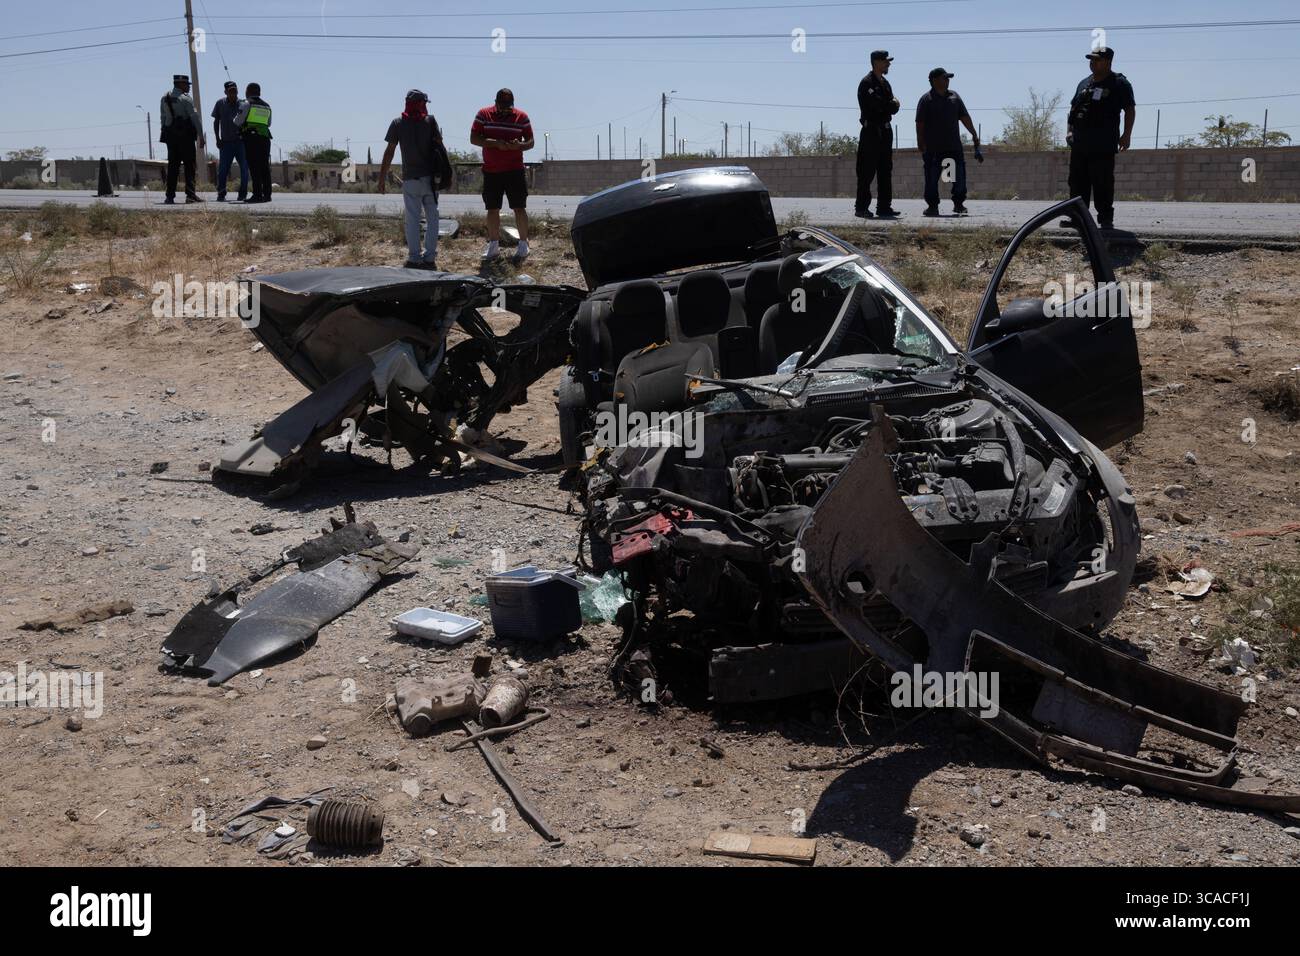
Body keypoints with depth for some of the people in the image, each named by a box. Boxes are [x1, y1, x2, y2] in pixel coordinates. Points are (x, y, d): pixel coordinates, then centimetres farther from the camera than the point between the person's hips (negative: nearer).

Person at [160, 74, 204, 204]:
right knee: (189, 165, -2)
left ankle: (170, 196, 3)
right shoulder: (186, 99, -7)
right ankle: (190, 194, -7)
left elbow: (162, 119, 12)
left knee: (172, 166, 7)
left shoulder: (165, 99, 11)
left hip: (170, 136, 6)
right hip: (185, 136, -6)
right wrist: (201, 137, -7)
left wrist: (164, 136, 17)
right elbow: (195, 118, -10)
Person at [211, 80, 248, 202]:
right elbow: (216, 122, 10)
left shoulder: (243, 104, 3)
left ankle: (243, 194, 8)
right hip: (226, 142, 0)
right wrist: (217, 139, 3)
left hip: (241, 141, 0)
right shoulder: (220, 104, 5)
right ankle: (221, 194, 4)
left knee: (244, 168, -1)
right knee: (223, 169, -4)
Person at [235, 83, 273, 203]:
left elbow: (237, 122, -2)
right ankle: (267, 194, 5)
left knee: (254, 167, -6)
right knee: (264, 167, 7)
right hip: (265, 138, 5)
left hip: (251, 139, -5)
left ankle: (257, 194, -11)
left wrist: (239, 114, 18)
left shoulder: (247, 104, -2)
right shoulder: (267, 106, 16)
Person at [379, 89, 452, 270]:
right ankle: (430, 257, 6)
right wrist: (447, 174, 7)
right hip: (430, 177, 1)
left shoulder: (398, 123, 0)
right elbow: (440, 146, 0)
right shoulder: (430, 121, 1)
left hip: (410, 178, -1)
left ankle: (414, 258, -1)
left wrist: (382, 178, 2)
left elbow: (389, 152, -2)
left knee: (412, 219, 2)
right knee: (432, 217, 8)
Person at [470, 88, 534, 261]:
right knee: (492, 209, 6)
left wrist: (519, 145, -19)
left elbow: (530, 142, 5)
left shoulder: (521, 117, 1)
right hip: (491, 171, 1)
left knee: (519, 207, -3)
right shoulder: (484, 115, 1)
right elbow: (473, 138, -4)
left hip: (515, 170, -1)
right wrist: (496, 143, -18)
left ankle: (523, 245, 4)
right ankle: (493, 245, 16)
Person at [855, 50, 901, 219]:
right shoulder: (867, 83, -8)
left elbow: (894, 108, 12)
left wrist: (892, 105, -10)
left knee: (886, 170, 7)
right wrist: (892, 104, -2)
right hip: (871, 131, -8)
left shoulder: (885, 83, 18)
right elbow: (878, 105, -19)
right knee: (867, 172, -9)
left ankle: (884, 206, 11)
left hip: (885, 131, 8)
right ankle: (861, 208, -7)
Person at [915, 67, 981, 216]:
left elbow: (964, 117, 16)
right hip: (933, 148, -4)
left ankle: (959, 203, 13)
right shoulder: (926, 99, -2)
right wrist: (920, 142, -12)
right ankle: (932, 205, 6)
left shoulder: (954, 96, 13)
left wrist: (974, 134, 12)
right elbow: (920, 123, -6)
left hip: (954, 146, 4)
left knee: (959, 175, 2)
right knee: (932, 177, -2)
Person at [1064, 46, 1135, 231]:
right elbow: (1073, 108, 23)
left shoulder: (1119, 83, 1)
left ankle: (1106, 218, -1)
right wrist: (1069, 130, 10)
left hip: (1103, 146, -6)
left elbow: (1130, 109, -1)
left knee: (1103, 184, -6)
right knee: (1077, 182, 6)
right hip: (1079, 144, 6)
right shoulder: (1084, 83, 18)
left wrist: (1126, 134, -10)